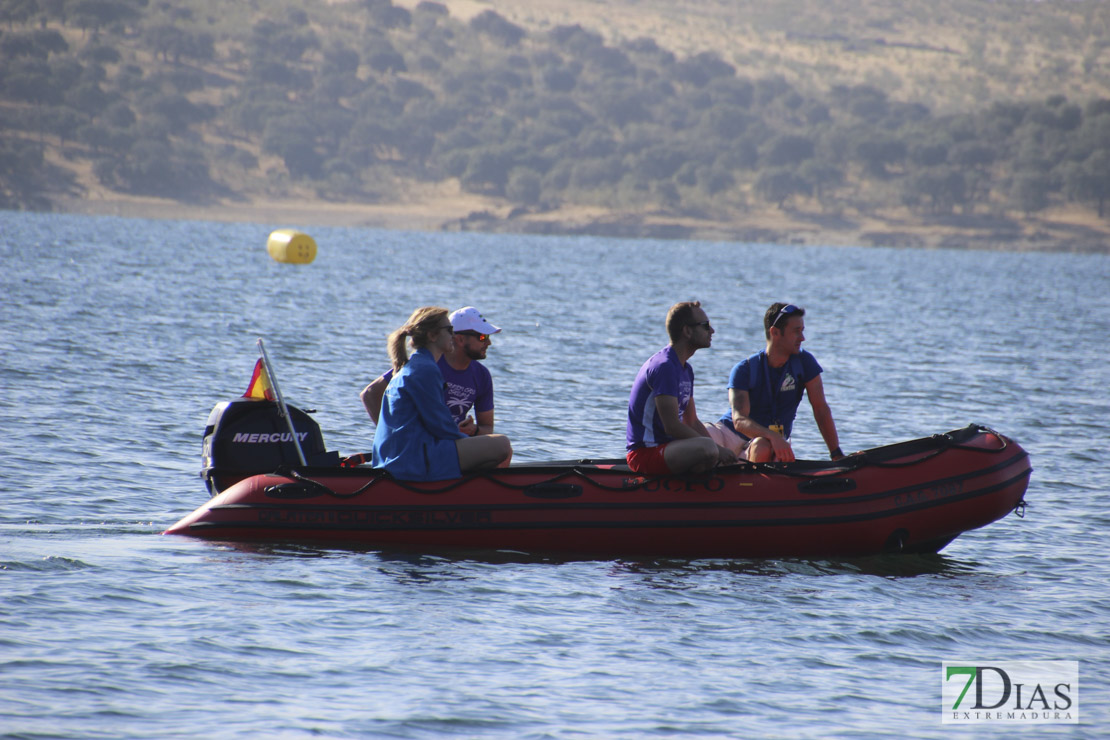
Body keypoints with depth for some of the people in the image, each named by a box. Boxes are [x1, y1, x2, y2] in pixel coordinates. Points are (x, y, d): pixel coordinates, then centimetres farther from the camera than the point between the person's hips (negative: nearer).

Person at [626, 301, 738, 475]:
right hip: (645, 453, -10)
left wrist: (719, 449, 3)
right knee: (707, 448, -33)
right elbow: (671, 426, -22)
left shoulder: (686, 369, 17)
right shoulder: (664, 366, -16)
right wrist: (717, 449, -18)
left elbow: (692, 422, 19)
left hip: (667, 446, 10)